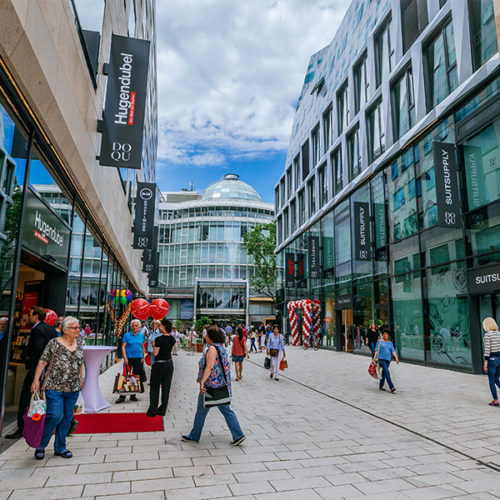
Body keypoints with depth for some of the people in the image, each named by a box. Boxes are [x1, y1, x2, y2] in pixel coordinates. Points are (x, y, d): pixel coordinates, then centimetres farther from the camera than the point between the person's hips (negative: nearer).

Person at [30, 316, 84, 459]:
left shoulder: (79, 342, 8)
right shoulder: (54, 343, -6)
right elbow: (42, 362, -7)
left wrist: (81, 378, 18)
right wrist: (36, 380, -13)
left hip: (73, 388, 5)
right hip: (55, 387, -5)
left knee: (67, 417, 9)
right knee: (55, 415, -10)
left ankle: (60, 448, 24)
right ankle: (40, 445, 14)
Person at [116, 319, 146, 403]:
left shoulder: (141, 335, 9)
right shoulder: (127, 335, -1)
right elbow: (123, 347, -5)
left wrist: (143, 357, 8)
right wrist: (125, 358, -12)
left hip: (138, 359, 4)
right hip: (129, 358, -3)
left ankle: (133, 395, 19)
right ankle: (122, 396, 3)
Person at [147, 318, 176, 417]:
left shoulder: (159, 339, -19)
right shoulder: (172, 339, 1)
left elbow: (155, 353, -16)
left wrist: (153, 346, 1)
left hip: (159, 364, -6)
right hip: (169, 363, 6)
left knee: (154, 388, 8)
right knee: (166, 388, 11)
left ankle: (152, 411, 14)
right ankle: (162, 410, 17)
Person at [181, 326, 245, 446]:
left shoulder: (212, 348, -16)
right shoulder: (221, 347, 13)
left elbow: (210, 367, -24)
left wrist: (202, 382, -25)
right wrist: (202, 377, 25)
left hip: (211, 385, -9)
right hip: (222, 385, 9)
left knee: (201, 411, 9)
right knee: (226, 410, 11)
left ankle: (194, 436, 24)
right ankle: (238, 435, 7)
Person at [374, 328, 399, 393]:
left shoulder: (390, 343, 13)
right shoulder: (379, 341, 1)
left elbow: (393, 351, 4)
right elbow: (377, 349, -4)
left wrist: (396, 357, -11)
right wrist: (375, 357, -15)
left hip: (388, 359, 5)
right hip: (381, 359, -5)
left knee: (384, 373, 10)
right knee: (387, 372, -16)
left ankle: (381, 386, 23)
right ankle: (391, 387, -21)